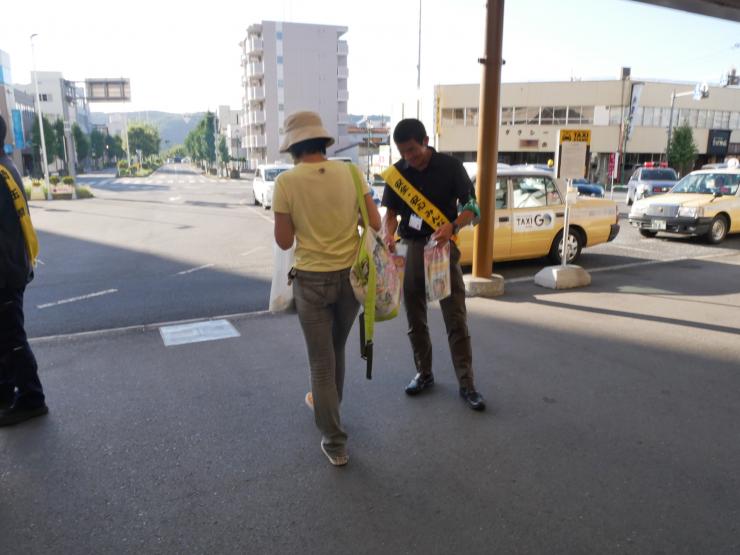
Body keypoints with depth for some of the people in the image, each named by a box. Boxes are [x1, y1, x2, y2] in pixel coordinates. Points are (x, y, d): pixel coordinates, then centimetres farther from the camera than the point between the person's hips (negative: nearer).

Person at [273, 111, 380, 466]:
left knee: (322, 360, 8)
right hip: (350, 276, 3)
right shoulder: (350, 172, -5)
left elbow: (284, 242, -7)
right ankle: (326, 403, 49)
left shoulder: (285, 182, -11)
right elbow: (375, 224, -4)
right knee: (336, 349, 25)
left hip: (312, 280, -3)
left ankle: (335, 443, 14)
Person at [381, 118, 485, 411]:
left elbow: (471, 207, -8)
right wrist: (388, 234, -18)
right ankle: (424, 373, 27)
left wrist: (452, 226, -29)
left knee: (456, 319, -2)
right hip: (411, 248, 3)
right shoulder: (397, 171, 1)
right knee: (415, 318, 11)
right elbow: (390, 211, 4)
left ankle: (466, 383, 6)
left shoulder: (450, 166, -8)